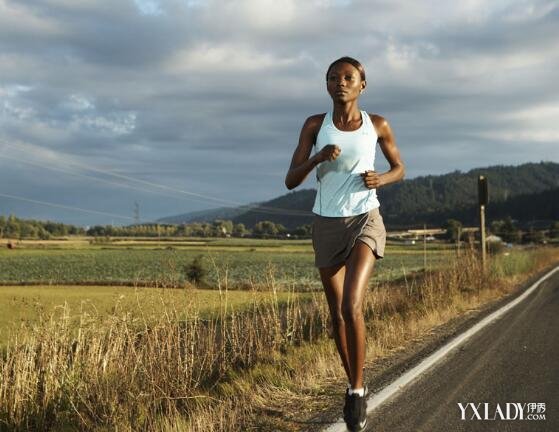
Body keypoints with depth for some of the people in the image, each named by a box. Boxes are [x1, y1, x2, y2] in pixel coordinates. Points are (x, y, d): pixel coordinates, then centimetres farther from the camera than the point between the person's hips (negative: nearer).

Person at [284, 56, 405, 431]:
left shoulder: (378, 125, -3)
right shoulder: (314, 125, -1)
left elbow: (399, 169, 12)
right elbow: (291, 181, -3)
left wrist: (380, 180, -12)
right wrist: (318, 157, -23)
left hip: (366, 221, -2)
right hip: (327, 226, 3)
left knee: (351, 306, -22)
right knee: (337, 313, 10)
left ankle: (358, 390, -4)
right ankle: (355, 386, 32)